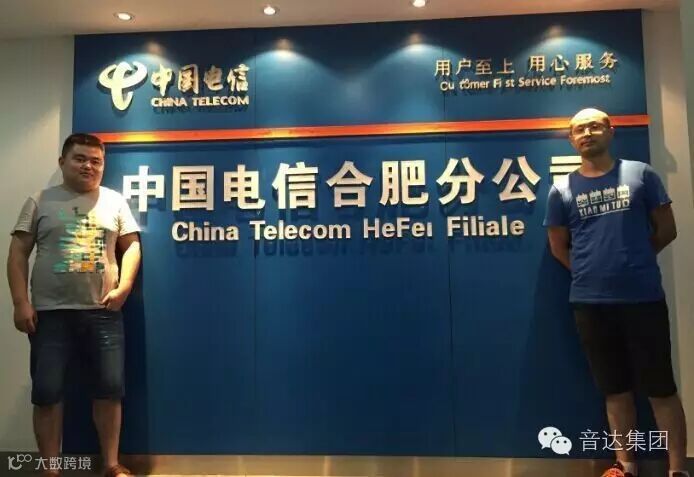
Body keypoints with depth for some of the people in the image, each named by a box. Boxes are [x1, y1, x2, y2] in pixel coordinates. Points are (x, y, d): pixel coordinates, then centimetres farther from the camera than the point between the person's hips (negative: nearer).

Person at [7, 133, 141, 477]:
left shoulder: (115, 201, 9)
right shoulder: (40, 202, 6)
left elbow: (131, 245, 8)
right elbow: (18, 252, 3)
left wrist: (124, 286, -6)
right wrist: (21, 302, -5)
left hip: (103, 312, 1)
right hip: (51, 312, 0)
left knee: (110, 388, 4)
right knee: (46, 392, 4)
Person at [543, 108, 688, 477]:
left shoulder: (640, 174, 3)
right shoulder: (561, 190, 5)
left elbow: (666, 230, 7)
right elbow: (559, 248, 10)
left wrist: (634, 260, 11)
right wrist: (593, 271, 6)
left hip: (644, 297, -1)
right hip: (590, 302, 1)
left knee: (661, 387, 5)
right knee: (615, 388, 12)